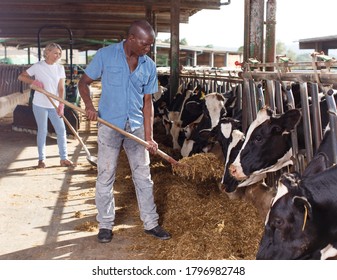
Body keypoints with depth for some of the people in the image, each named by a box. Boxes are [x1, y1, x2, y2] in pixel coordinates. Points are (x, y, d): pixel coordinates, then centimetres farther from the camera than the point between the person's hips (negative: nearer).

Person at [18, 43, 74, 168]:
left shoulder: (60, 68, 2)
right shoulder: (38, 66, -6)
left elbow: (61, 88, -2)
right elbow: (21, 76, 0)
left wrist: (61, 105, -12)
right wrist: (33, 81, -18)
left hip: (54, 106, 3)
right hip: (40, 105, -3)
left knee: (61, 130, 1)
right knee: (42, 131, 3)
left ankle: (64, 158, 10)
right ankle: (41, 159, 17)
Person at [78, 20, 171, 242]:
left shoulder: (149, 66, 2)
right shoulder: (105, 55, -7)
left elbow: (147, 101, 4)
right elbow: (84, 82, -1)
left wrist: (149, 137, -1)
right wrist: (89, 105, -21)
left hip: (136, 127, 3)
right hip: (109, 126, -3)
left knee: (144, 177, 7)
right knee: (106, 177, 4)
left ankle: (151, 223, 19)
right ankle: (105, 225, 18)